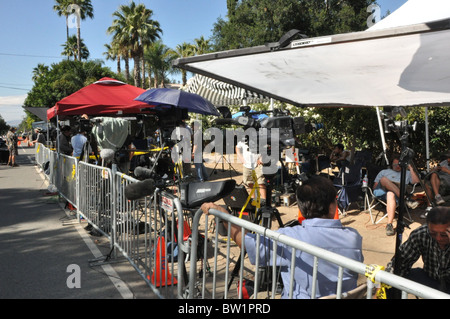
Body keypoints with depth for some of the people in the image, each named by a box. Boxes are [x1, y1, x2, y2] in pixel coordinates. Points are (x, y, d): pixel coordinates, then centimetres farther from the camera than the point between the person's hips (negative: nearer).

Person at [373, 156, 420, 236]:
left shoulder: (407, 173, 35)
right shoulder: (384, 172, 34)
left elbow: (416, 182, 14)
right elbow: (374, 186, 23)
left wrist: (411, 169, 12)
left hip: (397, 193, -1)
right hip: (381, 192, 1)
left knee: (391, 194, -40)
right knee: (384, 179, -33)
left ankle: (389, 224, -51)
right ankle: (406, 200, -37)